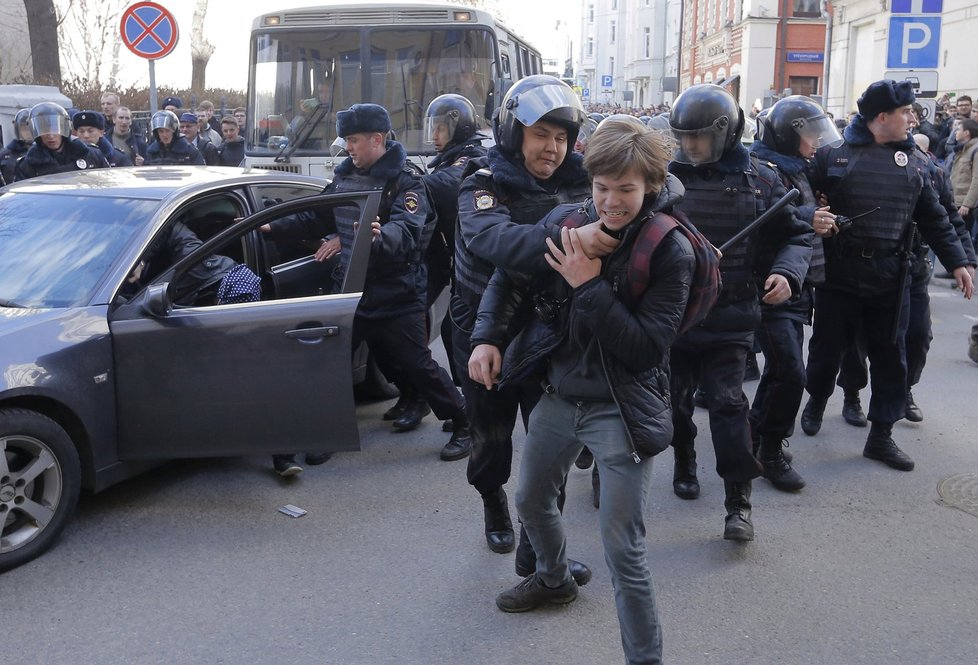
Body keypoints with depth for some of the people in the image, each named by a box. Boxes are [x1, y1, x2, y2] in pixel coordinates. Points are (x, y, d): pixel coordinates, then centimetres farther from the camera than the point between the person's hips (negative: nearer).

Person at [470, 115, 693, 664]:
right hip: (560, 395, 6)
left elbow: (648, 348, -22)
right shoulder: (566, 222, -5)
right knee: (532, 500, 26)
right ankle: (555, 579, 56)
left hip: (622, 412, -6)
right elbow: (510, 278, 9)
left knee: (623, 547, -7)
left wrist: (590, 287, -27)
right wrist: (487, 337, -5)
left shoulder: (671, 252, -17)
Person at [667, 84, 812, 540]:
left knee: (728, 403, -4)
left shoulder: (759, 180, -2)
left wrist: (786, 273, -14)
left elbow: (795, 235, 5)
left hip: (730, 316, -2)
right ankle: (684, 460, 42)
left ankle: (738, 502, 4)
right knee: (676, 395, 15)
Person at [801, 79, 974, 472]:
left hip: (890, 276, 3)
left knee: (890, 354, 5)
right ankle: (816, 401, 37)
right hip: (839, 271, -3)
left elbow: (932, 217, 13)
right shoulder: (833, 153, -3)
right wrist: (813, 219, -20)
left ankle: (881, 436, 15)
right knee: (828, 345, 10)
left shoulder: (913, 160, 9)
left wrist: (956, 261, 9)